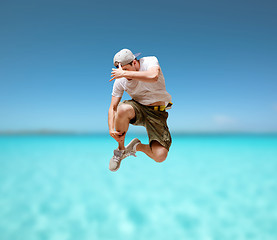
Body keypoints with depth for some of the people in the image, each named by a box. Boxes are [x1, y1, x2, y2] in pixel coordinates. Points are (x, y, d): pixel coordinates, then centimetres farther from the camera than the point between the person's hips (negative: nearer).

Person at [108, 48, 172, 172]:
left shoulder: (150, 61, -14)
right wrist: (111, 129, -17)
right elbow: (113, 107, -2)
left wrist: (125, 73, -35)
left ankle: (137, 146, 16)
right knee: (123, 109, -37)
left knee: (160, 157, -20)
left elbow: (153, 76, -39)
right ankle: (120, 149, -10)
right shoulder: (120, 80, -6)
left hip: (157, 112, -2)